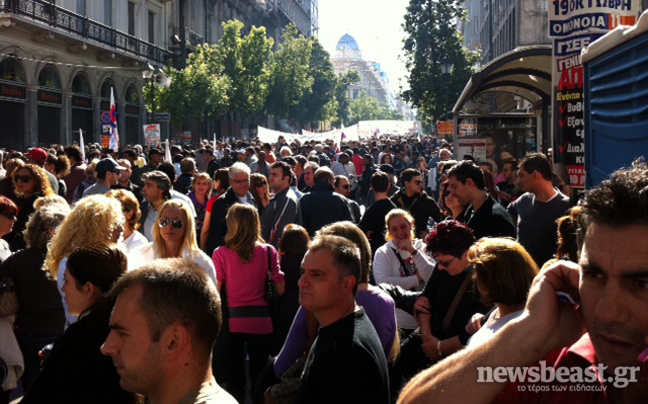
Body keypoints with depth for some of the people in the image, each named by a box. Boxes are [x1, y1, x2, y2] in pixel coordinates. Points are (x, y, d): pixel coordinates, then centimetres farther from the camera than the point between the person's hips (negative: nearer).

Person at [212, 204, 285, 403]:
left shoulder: (221, 254, -10)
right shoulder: (268, 251, -7)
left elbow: (215, 290, -11)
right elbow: (280, 289, -5)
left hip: (233, 321, 0)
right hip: (261, 321, 1)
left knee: (235, 372, 12)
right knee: (259, 372, 13)